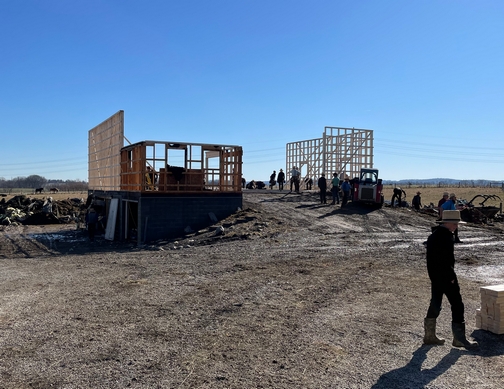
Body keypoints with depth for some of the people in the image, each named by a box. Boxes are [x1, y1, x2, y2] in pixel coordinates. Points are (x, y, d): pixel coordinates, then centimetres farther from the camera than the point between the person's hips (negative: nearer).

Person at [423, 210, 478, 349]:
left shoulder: (433, 236, 13)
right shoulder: (445, 236, -17)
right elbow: (446, 260, -23)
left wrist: (433, 276, 19)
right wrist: (451, 278, -17)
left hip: (435, 277, 10)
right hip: (445, 277, -10)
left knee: (435, 304, 14)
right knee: (457, 305, 0)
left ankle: (429, 335, 21)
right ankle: (459, 338, 7)